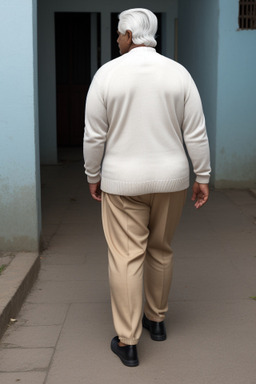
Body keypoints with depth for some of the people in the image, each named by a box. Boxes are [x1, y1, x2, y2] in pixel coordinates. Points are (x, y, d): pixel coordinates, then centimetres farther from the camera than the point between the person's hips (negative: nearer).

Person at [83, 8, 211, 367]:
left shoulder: (107, 74, -8)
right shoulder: (178, 73, -2)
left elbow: (94, 135, -5)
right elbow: (196, 133, -3)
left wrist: (93, 176, 8)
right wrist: (202, 177, 5)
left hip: (123, 181, -2)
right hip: (170, 178, 3)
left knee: (126, 257, 2)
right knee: (160, 250, 18)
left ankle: (127, 342, 6)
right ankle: (157, 320, 32)